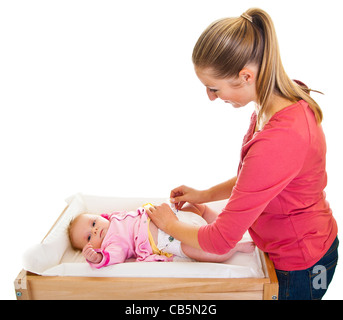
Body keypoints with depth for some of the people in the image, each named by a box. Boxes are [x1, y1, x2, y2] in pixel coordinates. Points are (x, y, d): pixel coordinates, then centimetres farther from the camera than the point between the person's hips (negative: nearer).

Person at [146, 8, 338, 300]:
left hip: (299, 266, -8)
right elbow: (254, 178, 8)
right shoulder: (288, 100, -9)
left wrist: (170, 224, -11)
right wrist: (204, 195, 2)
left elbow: (221, 240, -29)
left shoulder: (277, 143, -39)